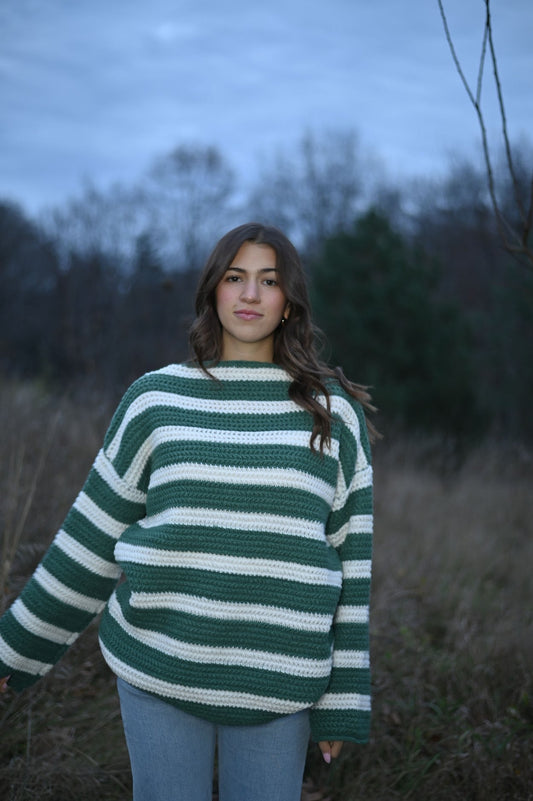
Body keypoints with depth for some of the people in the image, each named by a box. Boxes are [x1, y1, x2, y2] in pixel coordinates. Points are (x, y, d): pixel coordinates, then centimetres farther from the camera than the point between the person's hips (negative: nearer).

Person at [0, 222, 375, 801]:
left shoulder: (332, 409, 2)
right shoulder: (156, 399, 2)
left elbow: (351, 556, 2)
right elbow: (94, 534, 8)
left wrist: (342, 699, 1)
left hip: (277, 683, 0)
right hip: (158, 670, 1)